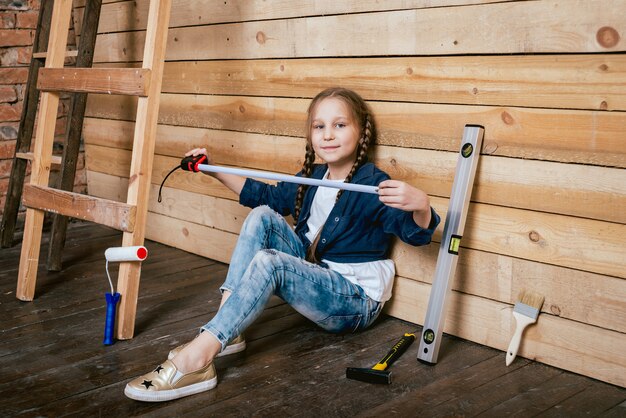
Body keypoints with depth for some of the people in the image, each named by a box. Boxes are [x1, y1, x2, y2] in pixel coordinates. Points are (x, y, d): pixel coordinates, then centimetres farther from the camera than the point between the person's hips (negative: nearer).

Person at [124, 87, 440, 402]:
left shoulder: (374, 186, -16)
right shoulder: (311, 178, 7)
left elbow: (417, 233, -28)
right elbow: (267, 195, 23)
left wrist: (420, 204, -51)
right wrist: (215, 171, 17)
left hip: (356, 299, -8)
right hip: (312, 276, 8)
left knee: (268, 262, -30)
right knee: (262, 216, -7)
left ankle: (197, 358, -36)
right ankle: (228, 330, -17)